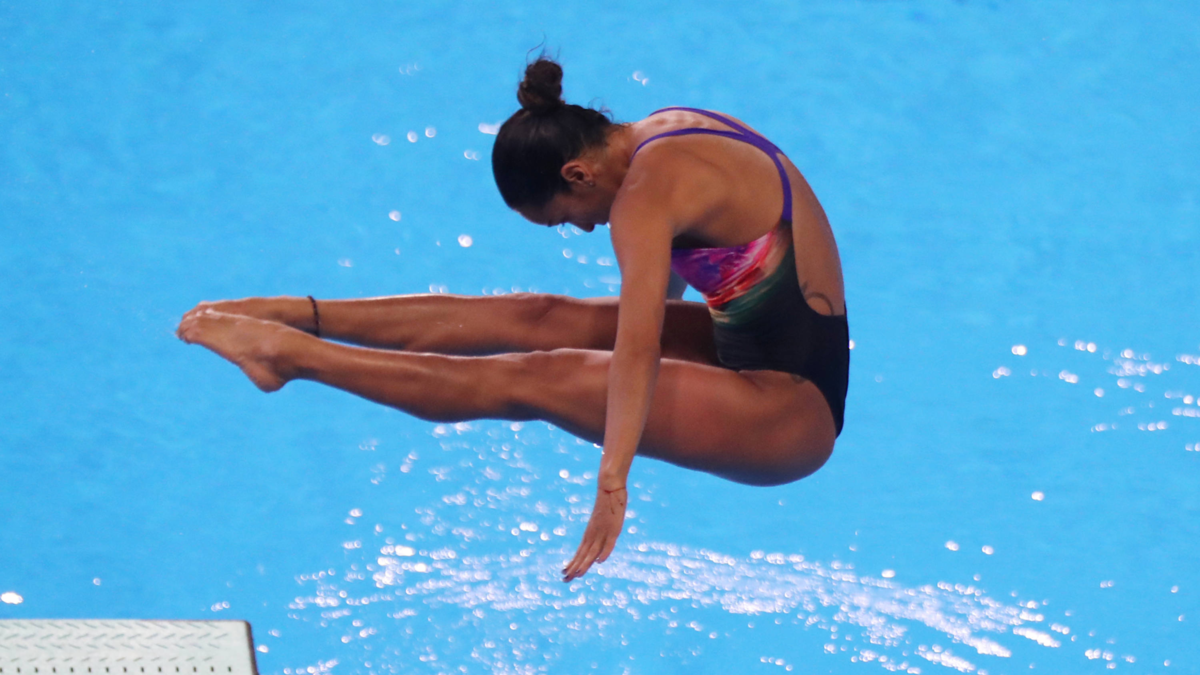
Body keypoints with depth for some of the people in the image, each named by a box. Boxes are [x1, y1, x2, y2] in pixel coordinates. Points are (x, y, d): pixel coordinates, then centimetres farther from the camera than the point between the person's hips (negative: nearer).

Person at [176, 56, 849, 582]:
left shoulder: (647, 195, -23)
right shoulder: (662, 130, 6)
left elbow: (637, 348, -36)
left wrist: (613, 483, -44)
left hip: (794, 412, -9)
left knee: (536, 380, -17)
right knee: (536, 318, 2)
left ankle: (291, 353, -15)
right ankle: (299, 314, 4)